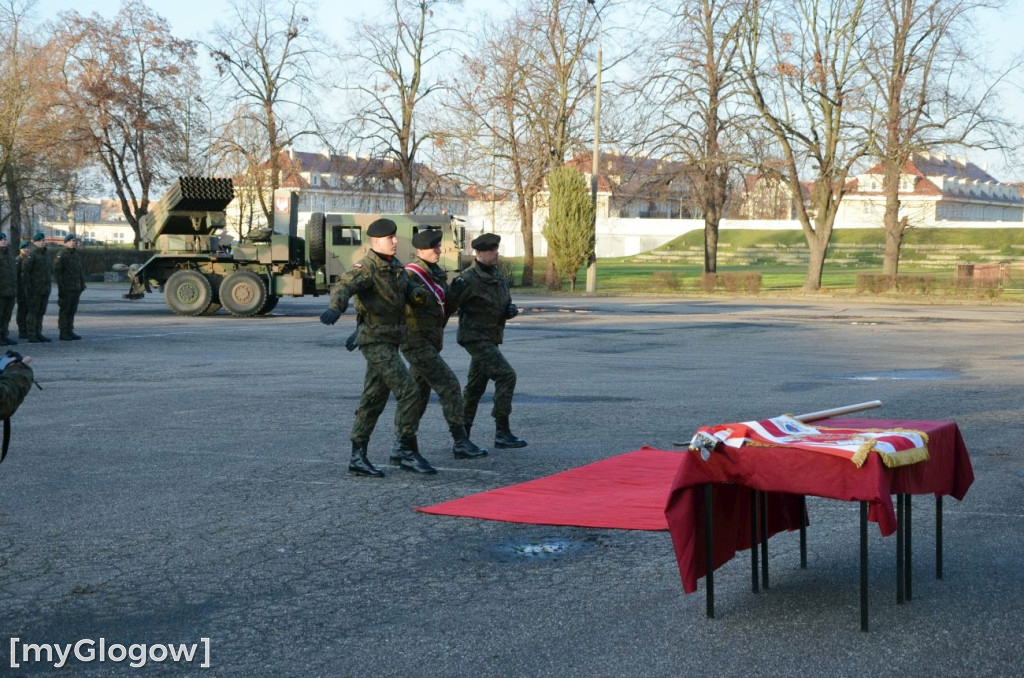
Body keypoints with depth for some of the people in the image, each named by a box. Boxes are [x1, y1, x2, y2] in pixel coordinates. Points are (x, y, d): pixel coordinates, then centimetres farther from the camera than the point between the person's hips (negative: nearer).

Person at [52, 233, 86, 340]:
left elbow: (80, 270, 22)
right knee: (64, 311, -3)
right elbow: (57, 271, -12)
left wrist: (82, 283, 13)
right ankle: (63, 333, 1)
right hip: (66, 289, -7)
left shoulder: (77, 255, 16)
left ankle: (70, 332, 15)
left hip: (76, 288, 7)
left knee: (72, 311, 10)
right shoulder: (61, 255, -8)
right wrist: (60, 286, -18)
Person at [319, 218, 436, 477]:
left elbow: (406, 287, 18)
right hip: (376, 342, -9)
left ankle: (358, 458, 13)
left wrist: (417, 293, -8)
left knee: (374, 400, 9)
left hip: (387, 341, 9)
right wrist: (335, 309, -55)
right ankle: (408, 453, -6)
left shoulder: (393, 264, 11)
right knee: (408, 391, -13)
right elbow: (344, 287, -33)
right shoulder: (367, 268, -16)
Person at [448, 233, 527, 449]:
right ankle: (502, 433, -16)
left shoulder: (498, 277, 12)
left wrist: (511, 309, 1)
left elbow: (505, 302, 24)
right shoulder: (468, 279, -15)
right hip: (476, 337, -9)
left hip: (490, 339, 9)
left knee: (475, 387, 13)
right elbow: (449, 305, -12)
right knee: (506, 375, -18)